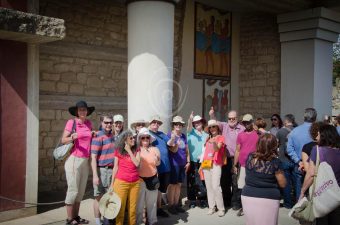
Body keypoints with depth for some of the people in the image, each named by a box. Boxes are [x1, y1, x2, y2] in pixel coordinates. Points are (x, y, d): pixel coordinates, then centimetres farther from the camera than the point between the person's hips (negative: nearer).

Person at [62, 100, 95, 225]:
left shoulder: (89, 123, 9)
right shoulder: (71, 122, -7)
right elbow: (63, 140, -8)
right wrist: (72, 137, -26)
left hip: (85, 160, 6)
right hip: (74, 159, -6)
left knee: (81, 190, 12)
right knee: (73, 189, -1)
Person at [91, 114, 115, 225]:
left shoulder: (112, 136, 12)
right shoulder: (98, 137, -11)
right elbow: (93, 157, -15)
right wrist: (95, 175, -20)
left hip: (112, 170, 7)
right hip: (102, 170, -7)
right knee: (99, 197, 2)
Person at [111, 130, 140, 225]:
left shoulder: (136, 150, 8)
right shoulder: (118, 151, 1)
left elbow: (137, 163, -6)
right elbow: (115, 167, 3)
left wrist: (129, 151, -5)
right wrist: (112, 183, 2)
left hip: (135, 182, 3)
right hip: (121, 182, -3)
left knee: (132, 208, 7)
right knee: (120, 208, 2)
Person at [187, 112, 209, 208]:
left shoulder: (206, 135, 12)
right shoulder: (191, 132, 6)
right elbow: (189, 127, -15)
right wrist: (190, 119, -35)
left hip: (202, 162, 2)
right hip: (192, 161, -1)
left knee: (202, 182, 1)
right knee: (191, 182, 1)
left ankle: (202, 199, 14)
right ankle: (192, 200, 10)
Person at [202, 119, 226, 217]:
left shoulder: (221, 137, 0)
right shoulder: (208, 138, 17)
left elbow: (217, 149, -17)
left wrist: (214, 143, -37)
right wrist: (202, 164, 15)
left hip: (216, 165, -6)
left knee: (216, 186, -13)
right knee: (209, 187, 5)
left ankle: (221, 208, -4)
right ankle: (211, 207, 11)